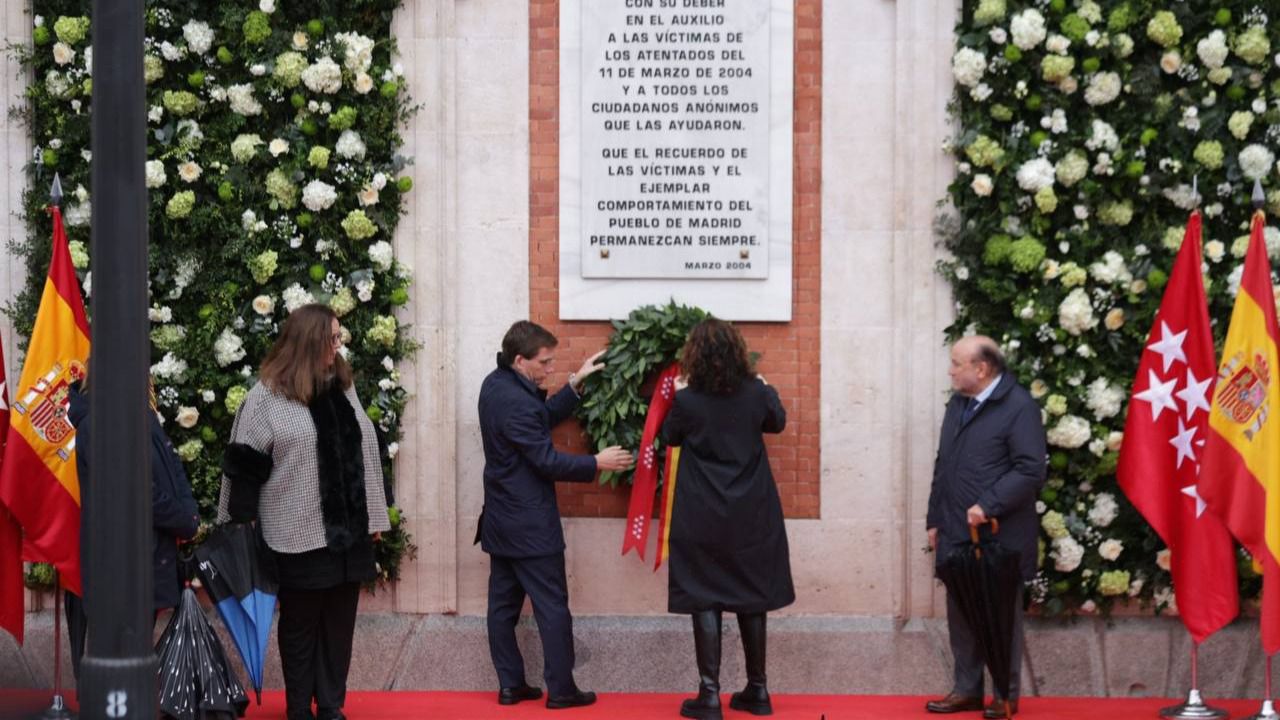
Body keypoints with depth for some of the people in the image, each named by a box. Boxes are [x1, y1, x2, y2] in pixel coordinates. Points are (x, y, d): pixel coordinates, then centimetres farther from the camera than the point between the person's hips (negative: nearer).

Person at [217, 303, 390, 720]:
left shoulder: (342, 386, 10)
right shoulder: (267, 397, -8)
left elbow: (363, 451, 13)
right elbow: (244, 463, -7)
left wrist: (374, 516, 13)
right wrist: (241, 527, -8)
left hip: (348, 528, 5)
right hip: (300, 533, -5)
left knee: (339, 622, 8)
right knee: (301, 623, 6)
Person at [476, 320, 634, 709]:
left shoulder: (496, 384, 4)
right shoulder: (516, 402, -25)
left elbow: (544, 417, 14)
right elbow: (547, 460, -21)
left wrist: (577, 382, 8)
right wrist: (597, 463, -12)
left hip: (501, 518, 9)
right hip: (529, 524, -9)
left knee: (503, 604, 10)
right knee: (552, 606, 0)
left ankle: (510, 685, 16)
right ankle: (560, 689, 5)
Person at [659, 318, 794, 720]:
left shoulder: (686, 400, -13)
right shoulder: (757, 393, -5)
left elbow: (669, 438, 6)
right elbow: (778, 422, 17)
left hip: (702, 518, -3)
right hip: (751, 515, 3)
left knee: (705, 601, 1)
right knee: (751, 598, 12)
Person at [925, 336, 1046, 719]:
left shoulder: (1019, 407, -12)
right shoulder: (957, 402, 13)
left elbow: (1030, 470, -18)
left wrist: (987, 506, -21)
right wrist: (935, 519, 16)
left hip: (999, 534, -7)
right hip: (956, 532, 7)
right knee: (960, 613, 11)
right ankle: (967, 689, 21)